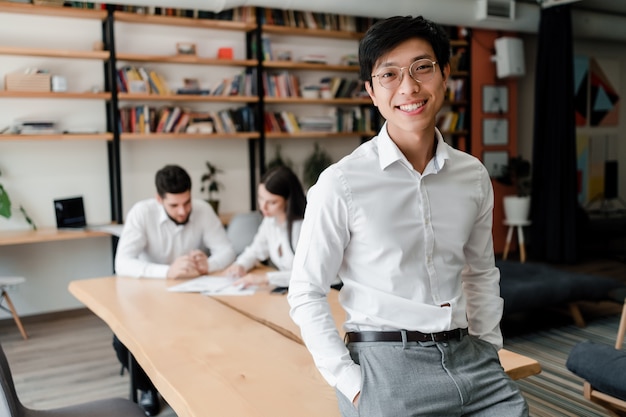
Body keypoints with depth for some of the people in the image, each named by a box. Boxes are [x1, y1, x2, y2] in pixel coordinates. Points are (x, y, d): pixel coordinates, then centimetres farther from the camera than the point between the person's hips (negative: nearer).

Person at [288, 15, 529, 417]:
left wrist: (489, 347, 6)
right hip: (386, 366, -4)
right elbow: (306, 293, -7)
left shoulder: (474, 176, 4)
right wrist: (350, 382, -10)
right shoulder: (342, 184, -11)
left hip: (468, 357, 5)